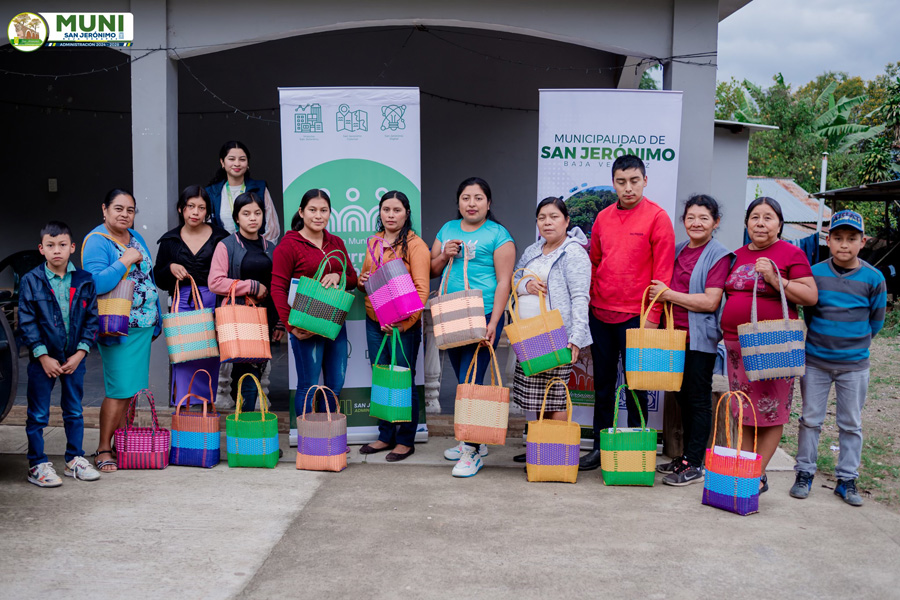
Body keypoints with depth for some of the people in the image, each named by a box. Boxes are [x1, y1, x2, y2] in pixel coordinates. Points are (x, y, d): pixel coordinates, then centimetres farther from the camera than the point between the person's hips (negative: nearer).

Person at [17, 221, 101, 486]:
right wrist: (43, 357, -11)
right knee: (38, 414, 5)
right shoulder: (31, 281, -4)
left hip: (74, 357, 2)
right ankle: (37, 464, 15)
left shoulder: (84, 281, 1)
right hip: (43, 358, -2)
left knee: (74, 411, 12)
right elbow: (26, 321, -5)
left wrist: (80, 353, -6)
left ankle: (75, 459, 25)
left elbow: (92, 320, 3)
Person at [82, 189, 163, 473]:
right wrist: (125, 261, -21)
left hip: (143, 325, 7)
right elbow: (97, 283, -23)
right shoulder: (96, 242, -9)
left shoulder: (136, 238, 14)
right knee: (119, 390, -7)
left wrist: (156, 319, 20)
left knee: (132, 387, 9)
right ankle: (103, 448, 6)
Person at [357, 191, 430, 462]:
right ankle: (386, 435, 26)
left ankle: (406, 441, 14)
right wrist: (361, 281, 1)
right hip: (374, 323, 6)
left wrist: (403, 320, -24)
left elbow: (421, 289, -14)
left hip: (403, 326, -6)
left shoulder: (415, 245, -9)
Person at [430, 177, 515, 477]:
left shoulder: (498, 235, -4)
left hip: (483, 316, -6)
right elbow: (432, 270, 19)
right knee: (464, 381, 13)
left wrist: (493, 323, -16)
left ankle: (473, 451, -1)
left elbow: (504, 281, -9)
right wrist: (445, 255, -2)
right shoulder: (447, 229, 15)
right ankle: (475, 439, 26)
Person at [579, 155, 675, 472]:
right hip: (600, 314, 5)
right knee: (603, 384, 12)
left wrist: (653, 315, -12)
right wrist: (588, 304, 10)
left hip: (635, 315, -5)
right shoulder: (603, 218, 9)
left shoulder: (657, 217, -7)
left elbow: (662, 270, -9)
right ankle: (600, 447, 22)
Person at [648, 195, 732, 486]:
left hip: (700, 338, -7)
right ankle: (685, 456, 25)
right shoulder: (678, 250, 11)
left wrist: (668, 294, -14)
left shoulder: (719, 255, -9)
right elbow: (664, 287, 25)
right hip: (676, 334, 7)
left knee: (698, 399, 0)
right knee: (683, 397, 14)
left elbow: (711, 301, -17)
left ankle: (694, 465, 7)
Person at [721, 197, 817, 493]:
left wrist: (775, 278, -18)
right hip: (737, 345, 6)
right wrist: (726, 331, 10)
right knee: (744, 412, 10)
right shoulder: (737, 256, 14)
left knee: (771, 412, -1)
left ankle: (758, 476, 8)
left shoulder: (791, 254, -3)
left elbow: (811, 296, -8)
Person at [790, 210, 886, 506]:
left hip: (854, 364, 0)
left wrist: (853, 340, 11)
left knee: (851, 423, 9)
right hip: (815, 361, 0)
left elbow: (876, 322, 6)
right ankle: (804, 473, 19)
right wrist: (822, 336, 8)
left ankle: (847, 479, 20)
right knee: (810, 419, 7)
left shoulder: (873, 278, -5)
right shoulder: (815, 273, -4)